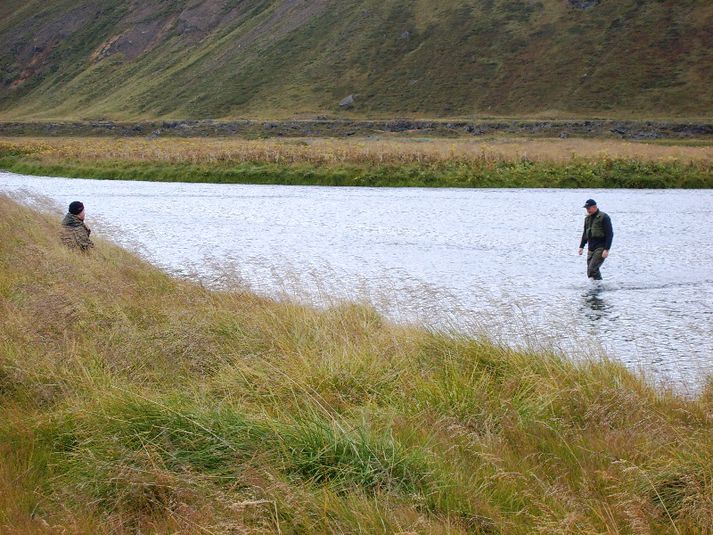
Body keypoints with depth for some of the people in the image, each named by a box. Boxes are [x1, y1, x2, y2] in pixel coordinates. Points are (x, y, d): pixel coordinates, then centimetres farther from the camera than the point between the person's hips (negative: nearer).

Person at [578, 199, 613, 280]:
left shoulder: (604, 217, -9)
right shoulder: (587, 218, 14)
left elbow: (609, 234, -12)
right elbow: (585, 234, 24)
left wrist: (606, 249, -18)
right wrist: (581, 246, 15)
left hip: (601, 248, -8)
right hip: (591, 248, 8)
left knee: (592, 269, -19)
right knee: (592, 271, 5)